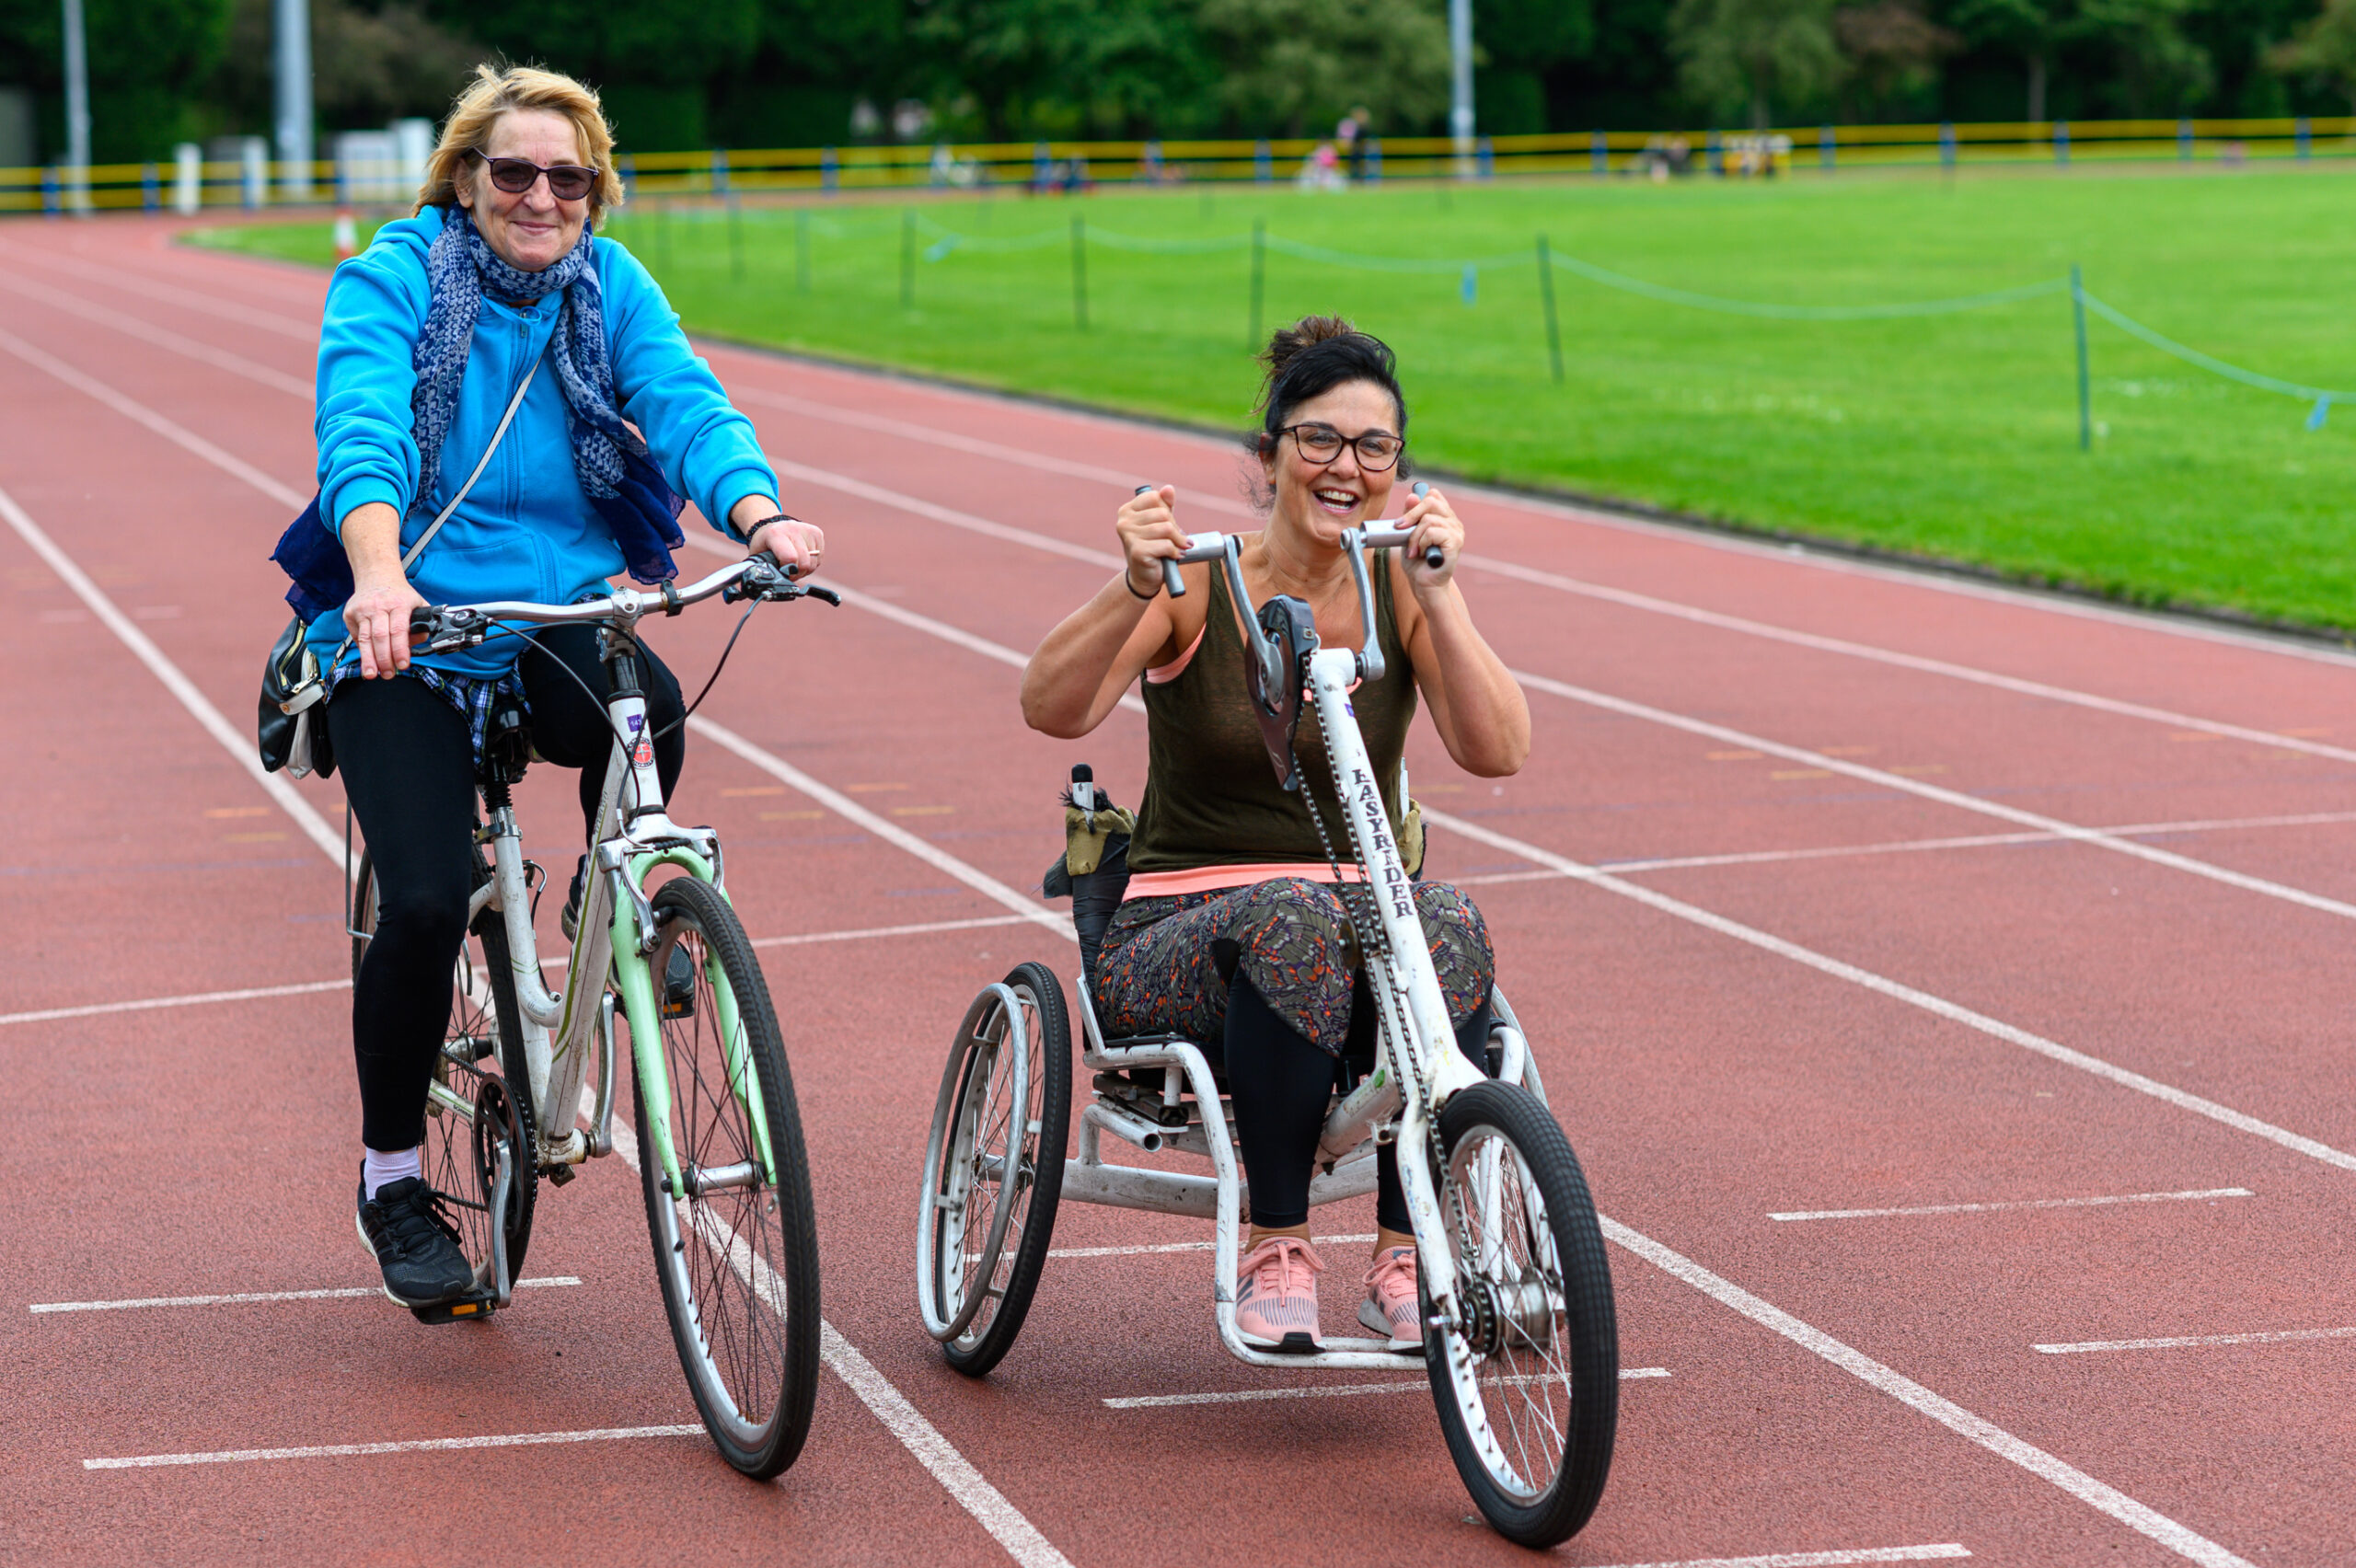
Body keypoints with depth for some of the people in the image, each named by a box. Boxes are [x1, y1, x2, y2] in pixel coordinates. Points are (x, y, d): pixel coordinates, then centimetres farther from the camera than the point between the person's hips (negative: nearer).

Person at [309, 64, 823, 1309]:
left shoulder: (611, 287, 3)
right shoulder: (391, 278, -8)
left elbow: (688, 406, -12)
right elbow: (359, 431, -25)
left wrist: (760, 516, -34)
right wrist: (380, 573, -46)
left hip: (562, 622, 3)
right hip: (408, 639, -2)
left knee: (650, 715, -32)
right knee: (427, 901, -18)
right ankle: (392, 1175, 6)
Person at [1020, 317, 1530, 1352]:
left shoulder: (1398, 587, 1)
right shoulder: (1198, 585, -6)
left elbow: (1496, 752, -14)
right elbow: (1054, 709, -23)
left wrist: (1437, 596, -27)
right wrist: (1136, 591, -40)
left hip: (1361, 934, 3)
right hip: (1180, 942, -2)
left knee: (1448, 923, -31)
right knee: (1294, 916, -36)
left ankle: (1402, 1261, -22)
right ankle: (1275, 1254, -24)